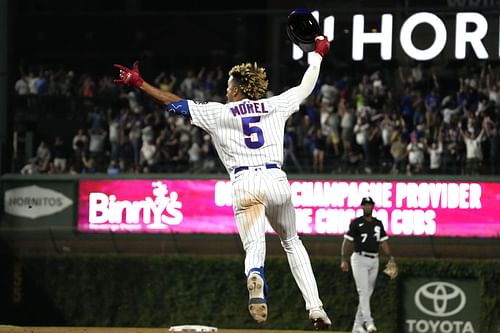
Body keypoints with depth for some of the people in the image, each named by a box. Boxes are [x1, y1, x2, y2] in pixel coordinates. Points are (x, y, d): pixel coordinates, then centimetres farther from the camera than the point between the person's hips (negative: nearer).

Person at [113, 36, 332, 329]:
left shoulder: (218, 113, 8)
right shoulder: (274, 106, 14)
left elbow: (175, 104, 10)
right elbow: (306, 87, 27)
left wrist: (139, 83, 17)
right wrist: (318, 53, 44)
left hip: (245, 184, -2)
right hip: (276, 180, 2)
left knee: (254, 246, -13)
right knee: (292, 242, 18)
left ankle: (256, 276, -51)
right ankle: (315, 307, 7)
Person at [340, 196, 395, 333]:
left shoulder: (378, 224, 12)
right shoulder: (356, 223, -2)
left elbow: (383, 242, 12)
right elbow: (347, 241, -4)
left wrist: (390, 257, 0)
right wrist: (344, 260, -12)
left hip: (374, 260, 6)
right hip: (360, 259, -6)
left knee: (368, 293, 7)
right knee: (363, 291, -15)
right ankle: (368, 322, -25)